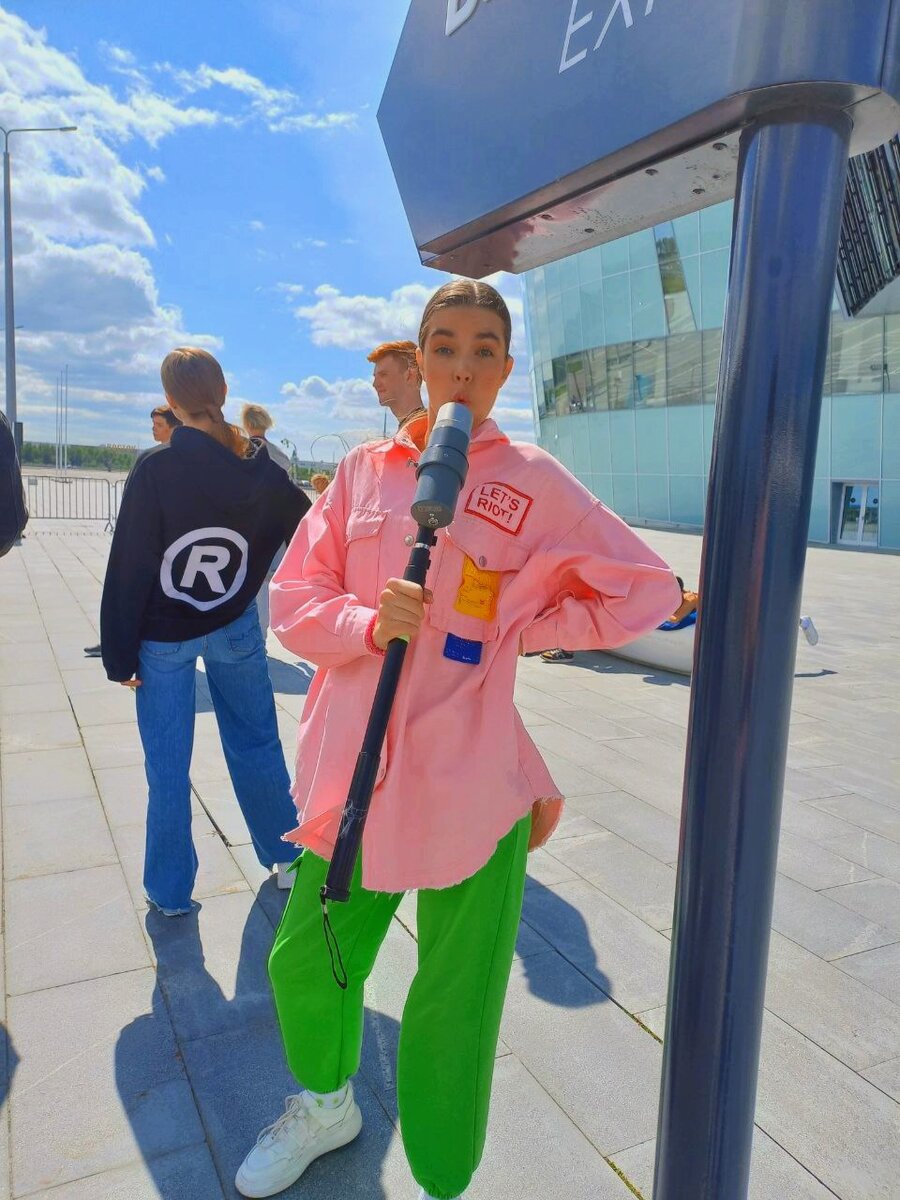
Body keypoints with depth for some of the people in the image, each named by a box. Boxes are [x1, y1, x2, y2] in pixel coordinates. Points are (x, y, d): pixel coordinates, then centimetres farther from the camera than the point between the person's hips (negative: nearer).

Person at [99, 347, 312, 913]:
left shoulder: (155, 472, -19)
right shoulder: (262, 468, -8)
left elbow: (129, 571, -16)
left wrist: (120, 654, -7)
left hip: (165, 635, -3)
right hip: (236, 626, 3)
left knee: (168, 765, 8)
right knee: (255, 742, 17)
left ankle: (170, 890, 21)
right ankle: (284, 854, 30)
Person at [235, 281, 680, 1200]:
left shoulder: (532, 481, -2)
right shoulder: (365, 469, 6)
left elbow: (645, 590, -1)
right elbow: (295, 599, 5)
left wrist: (511, 628, -3)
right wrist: (368, 623, -15)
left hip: (469, 784, -3)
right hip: (352, 769, 4)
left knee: (452, 1008, 6)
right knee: (305, 964, 18)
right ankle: (325, 1108, 51)